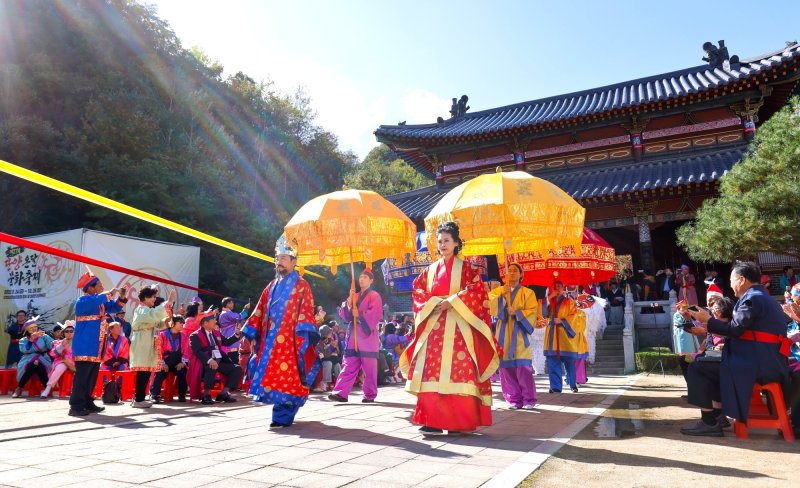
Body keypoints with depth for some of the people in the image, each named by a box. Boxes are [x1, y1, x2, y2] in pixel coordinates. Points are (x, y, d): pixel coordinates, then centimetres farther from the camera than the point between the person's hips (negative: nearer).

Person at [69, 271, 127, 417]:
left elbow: (115, 307, 21)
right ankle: (76, 406, -6)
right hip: (85, 347, -9)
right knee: (81, 377, -9)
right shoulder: (82, 301, -12)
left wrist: (122, 297, 2)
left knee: (92, 377, 13)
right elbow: (96, 301, -33)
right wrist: (111, 293, -22)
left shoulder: (101, 302, 14)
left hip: (96, 348, 9)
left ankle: (87, 403, 20)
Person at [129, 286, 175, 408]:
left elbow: (157, 324, 24)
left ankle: (139, 398, 14)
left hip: (147, 346, 10)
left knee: (146, 372, 9)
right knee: (143, 372, -10)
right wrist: (169, 301, -30)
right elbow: (155, 314, -30)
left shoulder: (146, 310, 23)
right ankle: (138, 400, -6)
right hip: (142, 346, -10)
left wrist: (167, 320, 5)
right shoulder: (141, 310, -9)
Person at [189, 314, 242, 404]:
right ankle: (206, 395, -27)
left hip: (221, 361, 7)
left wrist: (237, 333, 10)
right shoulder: (195, 336, -4)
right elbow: (198, 351, -18)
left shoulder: (216, 333, 18)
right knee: (212, 367, -38)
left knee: (237, 368, -6)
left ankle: (224, 392, -8)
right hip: (208, 362, -7)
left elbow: (227, 342, 25)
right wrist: (210, 360, -33)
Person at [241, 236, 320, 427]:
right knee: (271, 376, 8)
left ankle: (283, 417, 1)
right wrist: (250, 333, 14)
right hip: (270, 342, 6)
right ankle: (282, 413, 22)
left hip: (290, 342, -6)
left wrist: (305, 336, -21)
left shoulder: (301, 286, -1)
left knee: (287, 378, -7)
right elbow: (260, 310, 18)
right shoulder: (272, 286, 18)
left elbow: (306, 312, -10)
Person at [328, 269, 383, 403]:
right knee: (349, 366, 1)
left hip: (367, 336, -5)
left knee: (369, 367, 0)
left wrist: (360, 314, -17)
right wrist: (348, 304, -5)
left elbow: (375, 314, -15)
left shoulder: (375, 296, 1)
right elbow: (345, 316, 10)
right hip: (353, 336, 5)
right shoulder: (354, 296, 19)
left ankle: (370, 395, 9)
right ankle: (341, 393, -2)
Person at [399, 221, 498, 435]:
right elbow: (417, 291, 8)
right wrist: (434, 303, -10)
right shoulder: (430, 270, 18)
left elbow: (476, 291, -6)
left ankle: (461, 421, -3)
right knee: (431, 370, -5)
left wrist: (451, 302, -15)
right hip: (433, 325, 4)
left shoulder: (465, 268, 7)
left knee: (459, 370, -9)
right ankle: (433, 420, -3)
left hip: (457, 326, -4)